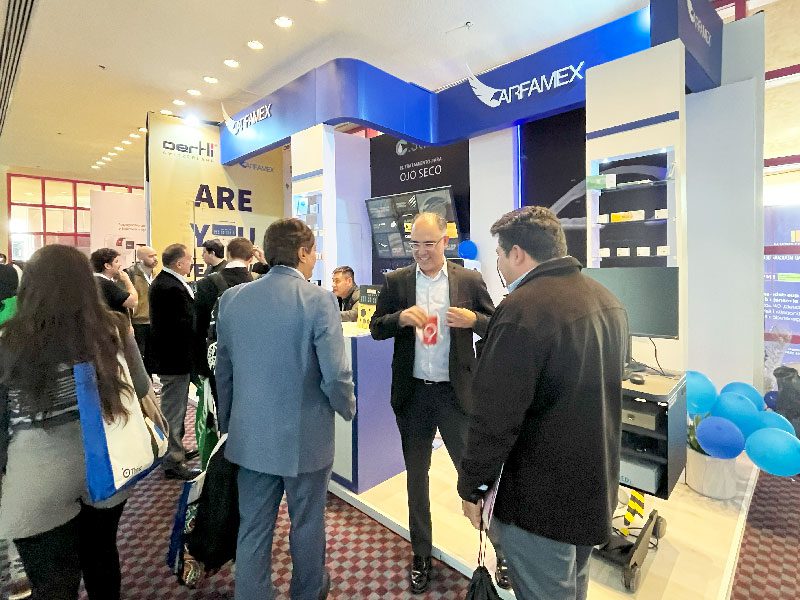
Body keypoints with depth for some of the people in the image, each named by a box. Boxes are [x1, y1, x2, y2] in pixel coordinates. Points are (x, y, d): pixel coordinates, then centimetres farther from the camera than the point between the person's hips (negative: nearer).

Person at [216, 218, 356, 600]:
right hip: (305, 436, -3)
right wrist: (348, 409, 1)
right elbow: (335, 375, -20)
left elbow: (223, 369, 6)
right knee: (307, 525, 20)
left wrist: (228, 421, 19)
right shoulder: (318, 300, -18)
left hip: (250, 436, 4)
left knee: (253, 529, 19)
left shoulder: (232, 298, -2)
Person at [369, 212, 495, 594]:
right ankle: (421, 554, 37)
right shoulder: (396, 281, 1)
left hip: (455, 391, -1)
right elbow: (376, 328, 2)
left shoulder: (469, 280, -1)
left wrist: (473, 320, -18)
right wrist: (400, 317, -19)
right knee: (416, 474, 16)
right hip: (413, 392, 2)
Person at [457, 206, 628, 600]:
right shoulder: (607, 300, 3)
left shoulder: (523, 308, -26)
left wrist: (471, 487, -11)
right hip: (596, 485, 9)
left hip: (541, 497, -8)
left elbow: (496, 416, -25)